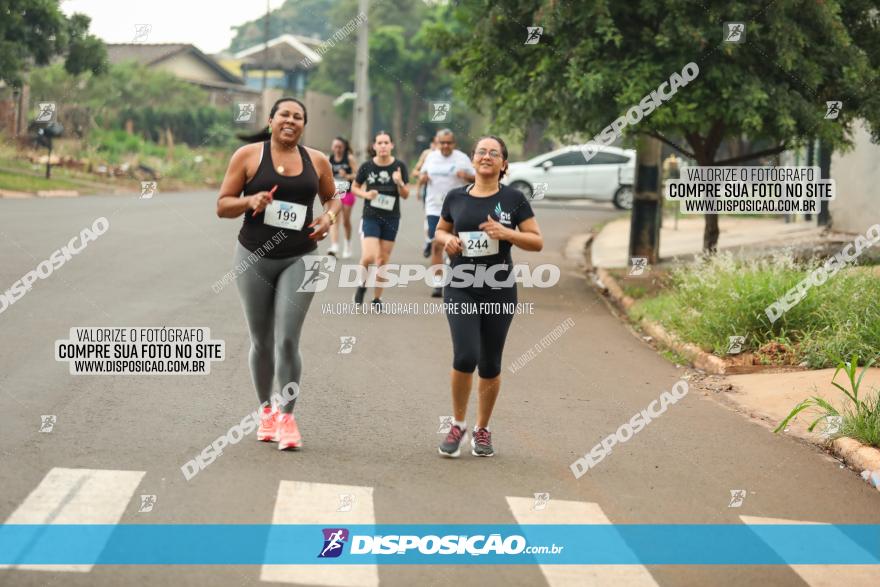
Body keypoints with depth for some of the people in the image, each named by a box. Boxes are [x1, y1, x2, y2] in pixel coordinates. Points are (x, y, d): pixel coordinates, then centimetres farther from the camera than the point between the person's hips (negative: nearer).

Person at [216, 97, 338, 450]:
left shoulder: (316, 161, 4)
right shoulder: (248, 155, -3)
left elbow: (333, 197, 19)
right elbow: (222, 206, -1)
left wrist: (329, 216, -3)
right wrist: (249, 201, -21)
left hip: (299, 259, 0)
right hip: (254, 258, 0)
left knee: (287, 341, -10)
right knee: (261, 342, 9)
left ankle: (287, 417, 0)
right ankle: (266, 411, 27)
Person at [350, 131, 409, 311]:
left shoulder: (399, 166, -3)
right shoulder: (367, 167, -4)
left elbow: (405, 195, 0)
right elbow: (355, 187, 10)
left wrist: (399, 183, -19)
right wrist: (365, 194, -10)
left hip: (391, 218, 1)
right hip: (370, 217, -1)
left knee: (382, 260, 6)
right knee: (368, 256, -15)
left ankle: (377, 298, 20)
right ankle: (362, 284, 16)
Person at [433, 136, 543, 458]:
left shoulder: (513, 199, 0)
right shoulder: (456, 197, 5)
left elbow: (537, 241, -1)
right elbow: (439, 230, 20)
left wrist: (506, 233, -17)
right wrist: (447, 239, -3)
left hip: (499, 290, 0)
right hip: (461, 289, 0)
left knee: (490, 364, 7)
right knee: (465, 356, -14)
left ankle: (482, 430, 23)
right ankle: (458, 425, 6)